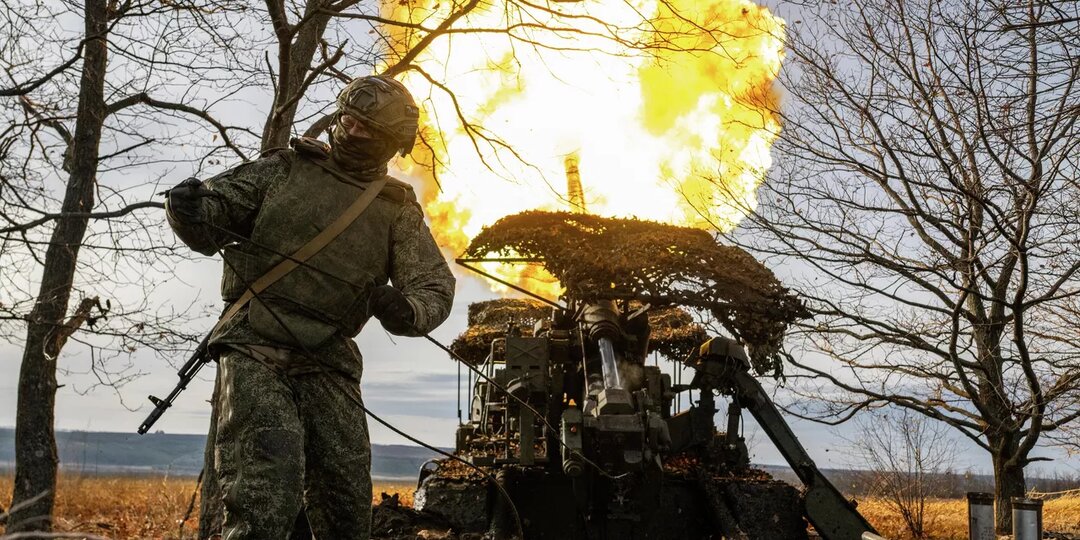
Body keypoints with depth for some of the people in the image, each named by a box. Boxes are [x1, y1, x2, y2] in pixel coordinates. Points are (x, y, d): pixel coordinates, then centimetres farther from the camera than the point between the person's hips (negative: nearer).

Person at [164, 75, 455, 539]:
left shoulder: (398, 210, 11)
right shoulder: (284, 169, 9)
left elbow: (435, 288, 2)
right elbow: (213, 217, 8)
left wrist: (405, 310, -22)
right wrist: (190, 209, -17)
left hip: (328, 366, 3)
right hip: (255, 351, -3)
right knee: (267, 503, -20)